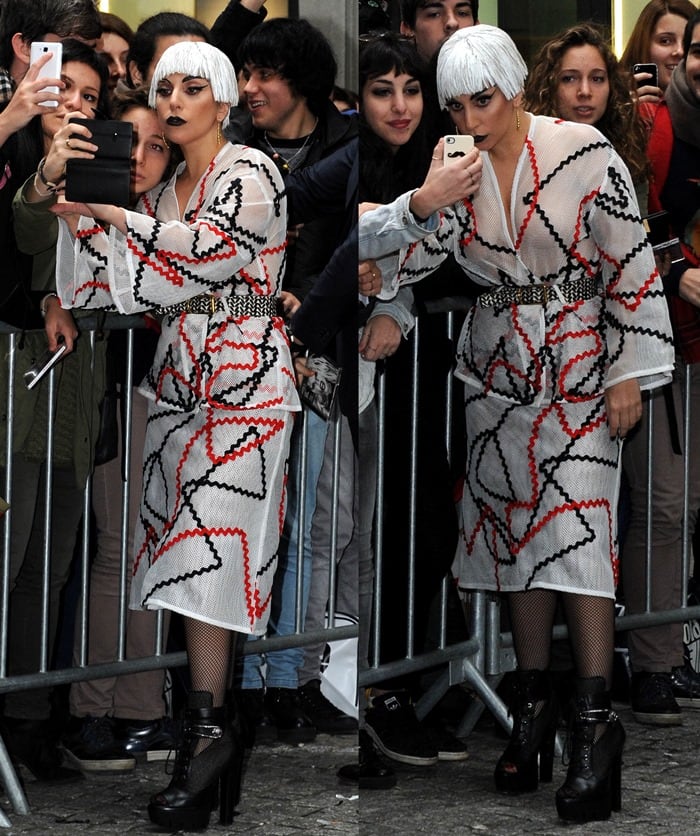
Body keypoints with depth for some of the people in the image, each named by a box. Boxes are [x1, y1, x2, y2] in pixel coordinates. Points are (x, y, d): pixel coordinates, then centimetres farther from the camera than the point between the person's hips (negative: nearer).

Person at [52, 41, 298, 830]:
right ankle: (214, 720, 4)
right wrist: (82, 218, -2)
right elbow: (129, 282, 12)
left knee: (206, 543, -15)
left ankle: (207, 727, -15)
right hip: (180, 376, 7)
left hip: (241, 378, -7)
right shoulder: (165, 190, 17)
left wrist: (111, 211, -14)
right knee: (188, 546, 2)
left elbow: (210, 250, -19)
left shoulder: (250, 173, -4)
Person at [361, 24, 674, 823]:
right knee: (514, 527, 8)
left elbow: (632, 264, -8)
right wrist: (423, 203, -24)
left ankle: (595, 723, -12)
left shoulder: (583, 153, -12)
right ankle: (534, 709, 18)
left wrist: (631, 373, -8)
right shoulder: (455, 170, 0)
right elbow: (387, 256, -5)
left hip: (581, 364, -5)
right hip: (498, 368, 5)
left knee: (576, 531, -13)